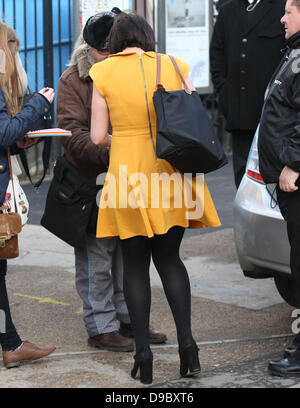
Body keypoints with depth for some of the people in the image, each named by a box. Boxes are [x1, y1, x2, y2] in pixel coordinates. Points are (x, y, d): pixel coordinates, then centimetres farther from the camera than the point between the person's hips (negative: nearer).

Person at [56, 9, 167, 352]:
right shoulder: (73, 81, -6)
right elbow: (73, 133, -16)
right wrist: (108, 153, -31)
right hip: (92, 184, -6)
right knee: (96, 259, -1)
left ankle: (130, 318, 25)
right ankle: (101, 327, 7)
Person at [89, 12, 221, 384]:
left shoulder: (103, 72, -1)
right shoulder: (174, 67, 2)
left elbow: (97, 136, 0)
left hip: (127, 174, -2)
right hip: (171, 173, 2)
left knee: (135, 264, 8)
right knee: (168, 257, 15)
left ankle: (143, 354, 6)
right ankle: (186, 340, 1)